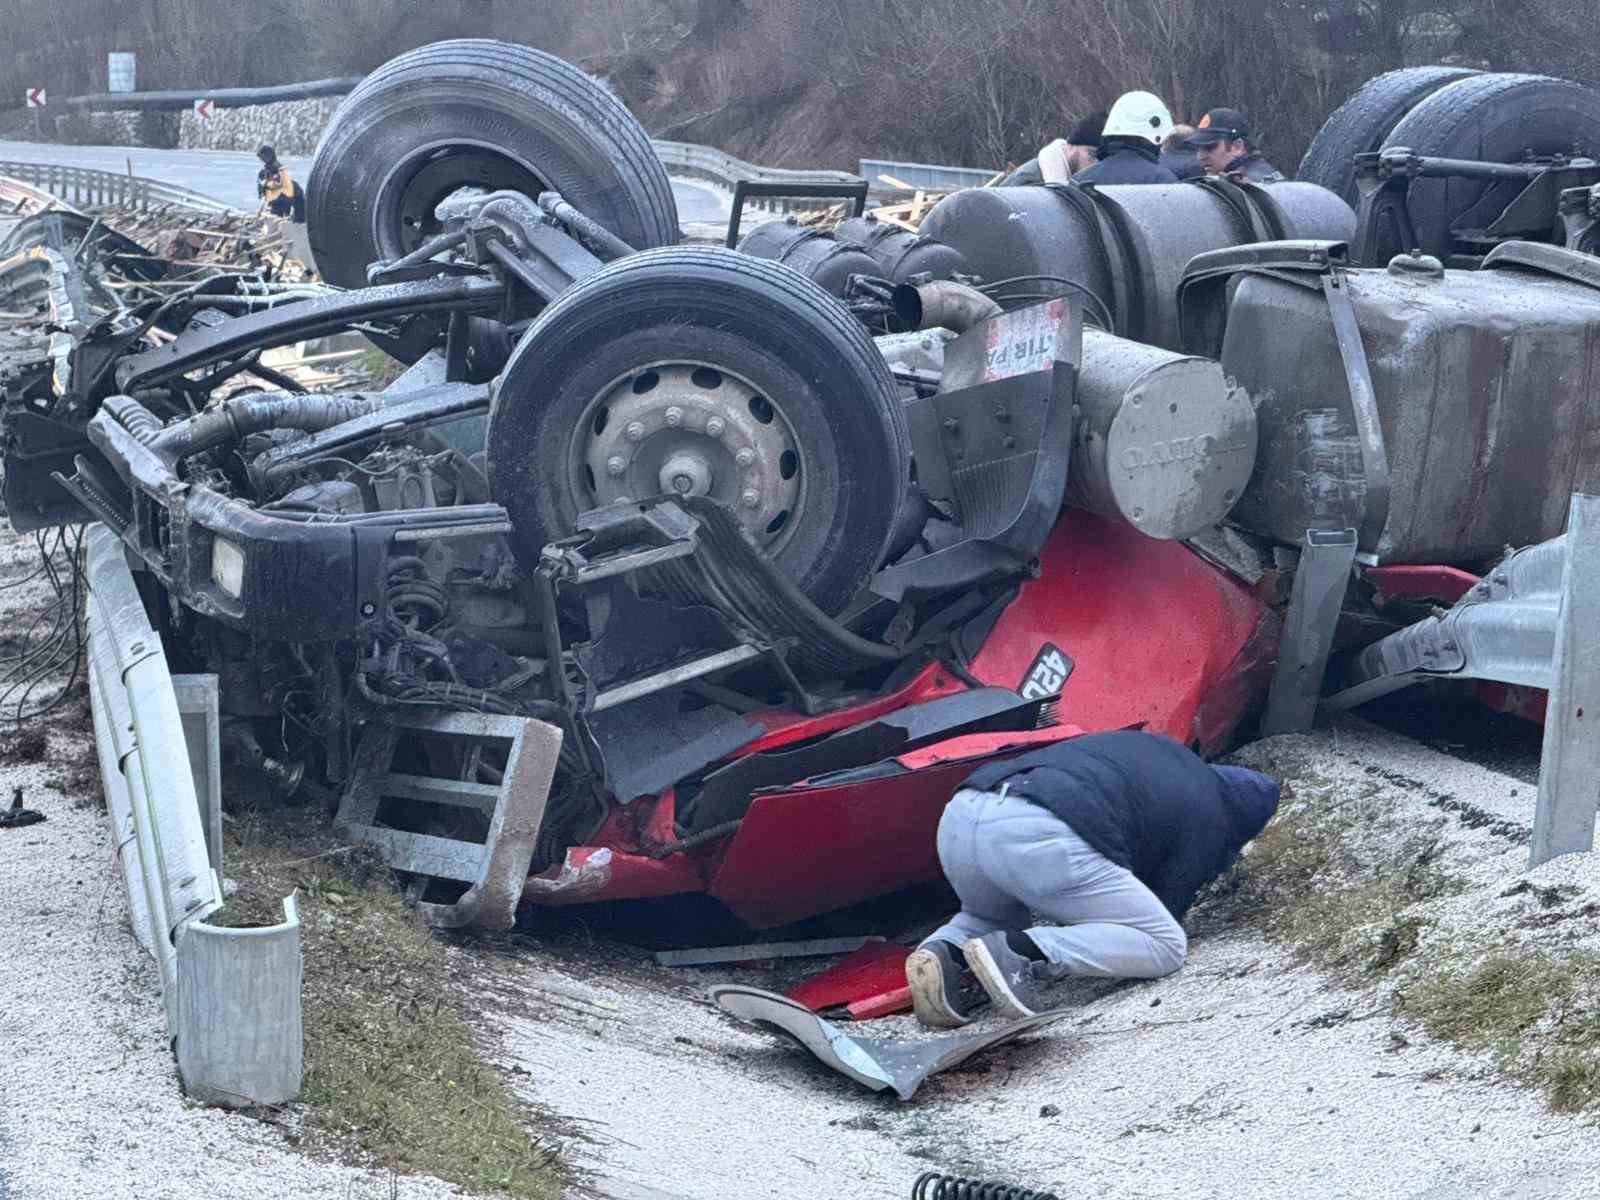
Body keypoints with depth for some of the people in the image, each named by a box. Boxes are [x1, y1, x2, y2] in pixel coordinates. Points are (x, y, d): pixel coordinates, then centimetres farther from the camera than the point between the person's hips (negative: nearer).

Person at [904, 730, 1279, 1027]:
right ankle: (1017, 951, -14)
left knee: (993, 918, 39)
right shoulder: (1207, 820, 15)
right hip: (1037, 836, -8)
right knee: (1165, 947, 6)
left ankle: (942, 951, 2)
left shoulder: (1159, 755, 36)